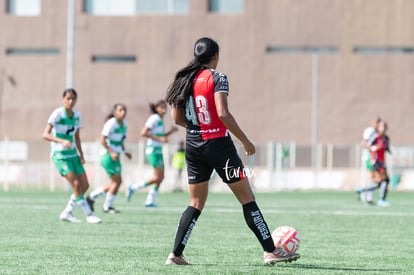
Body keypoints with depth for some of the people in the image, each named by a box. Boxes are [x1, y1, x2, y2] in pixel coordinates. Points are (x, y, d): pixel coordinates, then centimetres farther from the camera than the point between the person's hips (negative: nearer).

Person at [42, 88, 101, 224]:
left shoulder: (77, 116, 5)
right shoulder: (57, 114, -15)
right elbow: (45, 135, -23)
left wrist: (81, 154, 5)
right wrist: (62, 141, -37)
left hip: (72, 154, 7)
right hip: (60, 155, -7)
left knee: (85, 185, 1)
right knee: (76, 184, -16)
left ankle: (66, 213, 14)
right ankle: (89, 215, -10)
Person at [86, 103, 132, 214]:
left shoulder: (124, 124, 10)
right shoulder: (111, 123, -16)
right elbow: (102, 140, -19)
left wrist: (124, 152, 10)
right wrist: (112, 152, -26)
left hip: (115, 156, 9)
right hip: (108, 156, -9)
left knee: (115, 182, 10)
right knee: (117, 181, -8)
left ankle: (91, 197, 22)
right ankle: (107, 206, 7)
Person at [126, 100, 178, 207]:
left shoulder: (160, 120, 16)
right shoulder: (154, 118, -12)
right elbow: (144, 133, -21)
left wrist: (171, 131, 12)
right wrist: (159, 139, -21)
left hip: (158, 151, 10)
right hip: (153, 150, -10)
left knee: (161, 177, 7)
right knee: (157, 177, -10)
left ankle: (149, 201, 10)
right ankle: (133, 188, -2)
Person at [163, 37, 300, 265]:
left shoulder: (184, 79, 8)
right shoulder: (216, 77, -10)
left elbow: (177, 118, 9)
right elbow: (223, 114, -20)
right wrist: (245, 141, -14)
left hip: (192, 145, 6)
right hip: (218, 144, -6)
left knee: (196, 203, 13)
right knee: (247, 197, 1)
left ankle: (175, 254, 5)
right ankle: (270, 251, 1)